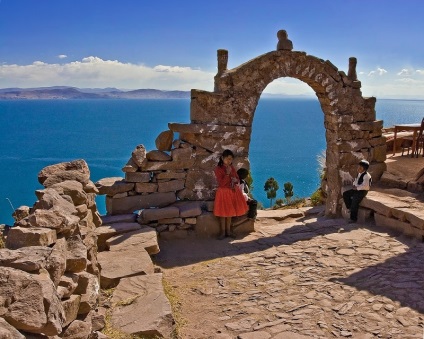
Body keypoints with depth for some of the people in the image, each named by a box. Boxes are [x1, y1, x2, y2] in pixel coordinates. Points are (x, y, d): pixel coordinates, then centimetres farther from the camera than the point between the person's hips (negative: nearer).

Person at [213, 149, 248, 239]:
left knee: (230, 212, 13)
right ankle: (222, 232, 13)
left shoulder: (232, 167, 4)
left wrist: (235, 180, -13)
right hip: (223, 192, -5)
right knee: (223, 213, 2)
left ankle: (228, 231, 23)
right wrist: (227, 173, -25)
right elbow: (221, 183, -20)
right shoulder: (218, 169, -13)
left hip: (233, 192, 5)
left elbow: (238, 179, 10)